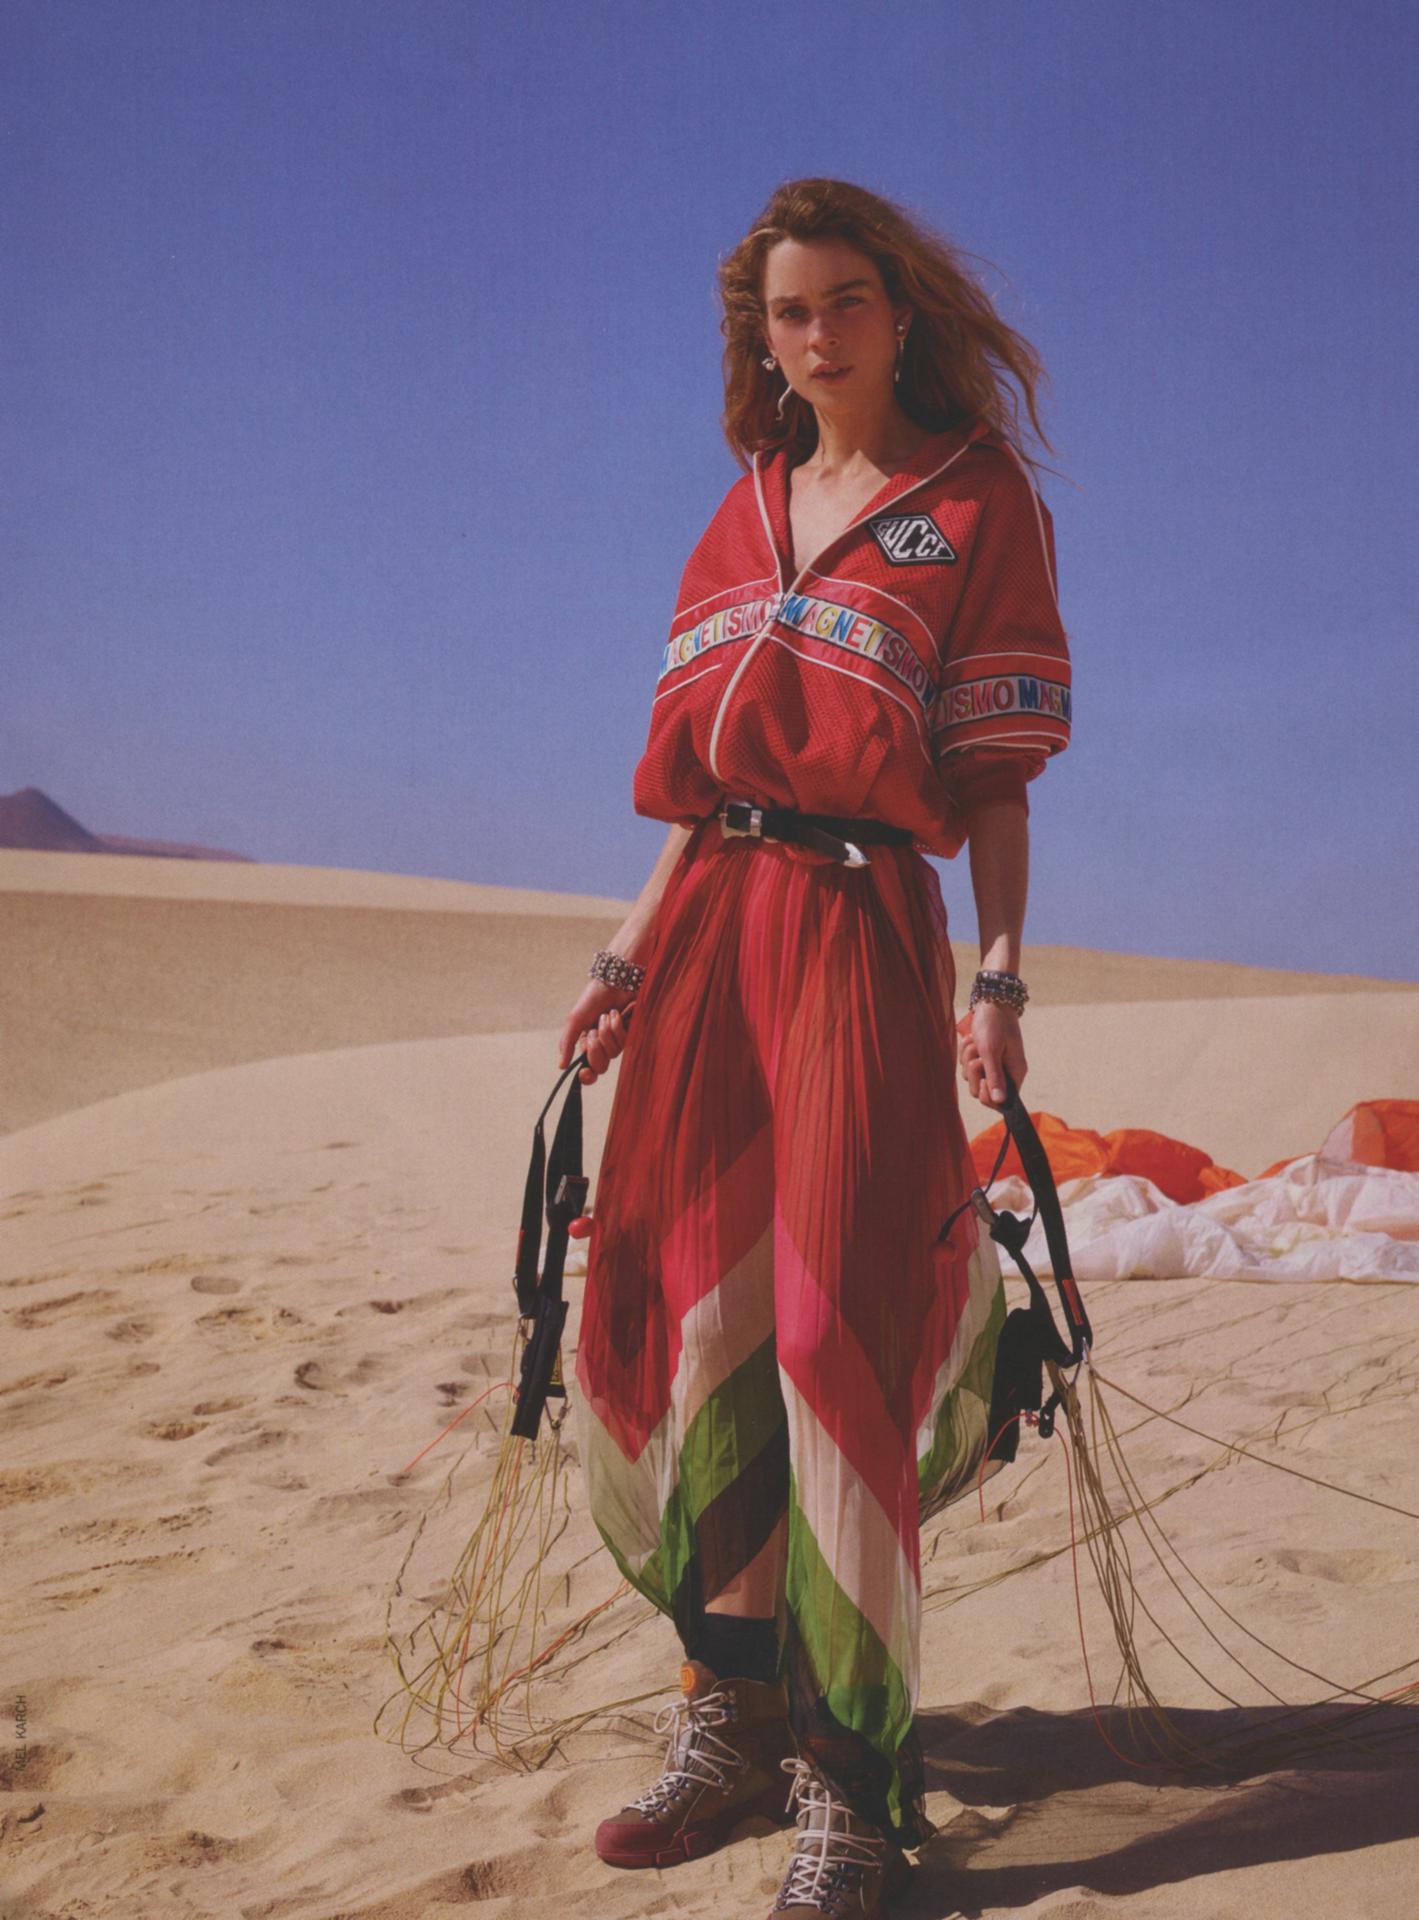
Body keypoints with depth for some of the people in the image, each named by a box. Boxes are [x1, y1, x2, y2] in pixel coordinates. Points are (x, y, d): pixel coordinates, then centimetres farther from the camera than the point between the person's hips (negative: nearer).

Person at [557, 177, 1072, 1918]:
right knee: (675, 1304, 2)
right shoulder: (744, 511, 20)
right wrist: (629, 955, 12)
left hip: (860, 923, -6)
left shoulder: (980, 501, 5)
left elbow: (998, 776, -1)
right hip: (709, 922, 6)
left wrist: (998, 973, -12)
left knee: (837, 1320, -11)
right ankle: (735, 1713, 15)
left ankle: (851, 1775, -3)